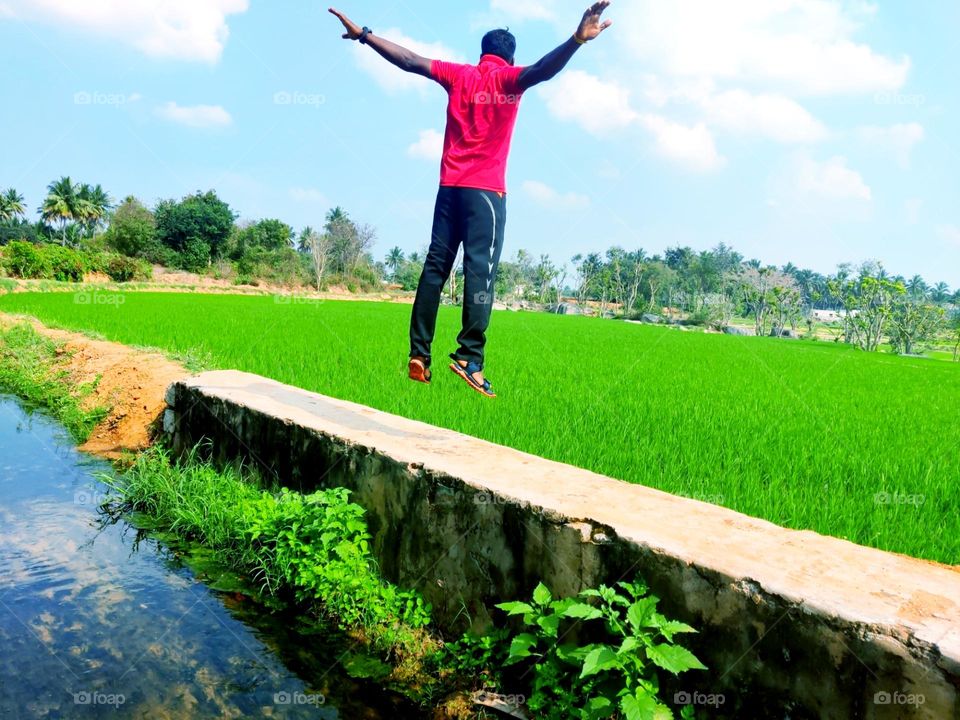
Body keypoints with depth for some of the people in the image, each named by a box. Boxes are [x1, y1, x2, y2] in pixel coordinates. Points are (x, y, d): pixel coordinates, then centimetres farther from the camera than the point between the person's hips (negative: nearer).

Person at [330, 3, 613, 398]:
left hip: (449, 186, 5)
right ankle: (469, 358, -22)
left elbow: (411, 61, 11)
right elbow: (540, 70, -16)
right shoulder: (510, 79, 4)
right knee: (480, 269, -11)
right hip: (485, 188, -4)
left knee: (435, 266, 3)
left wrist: (363, 35, 15)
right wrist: (577, 40, -29)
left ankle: (418, 356, 0)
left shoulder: (458, 75, 15)